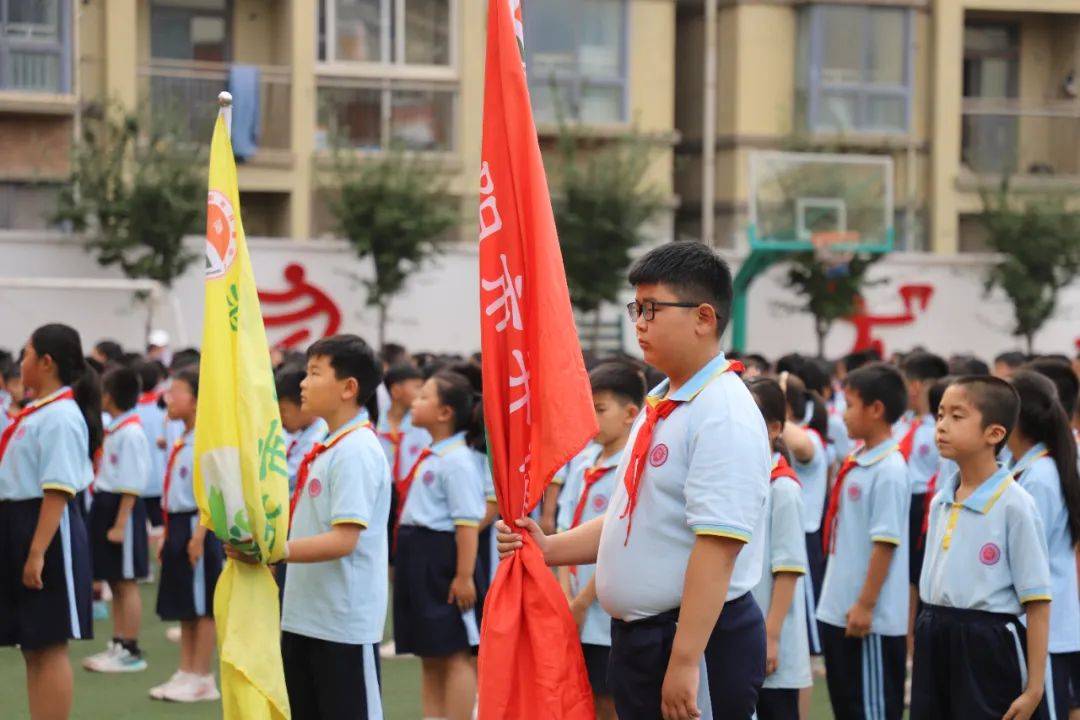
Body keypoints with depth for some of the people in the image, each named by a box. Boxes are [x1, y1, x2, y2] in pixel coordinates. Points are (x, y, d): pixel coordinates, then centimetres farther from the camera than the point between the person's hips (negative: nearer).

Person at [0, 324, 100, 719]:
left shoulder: (60, 416, -16)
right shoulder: (35, 413, 14)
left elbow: (58, 491, -22)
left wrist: (37, 552, -26)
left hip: (49, 532, -10)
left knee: (49, 647, -5)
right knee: (32, 649, 13)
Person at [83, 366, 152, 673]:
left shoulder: (130, 434, -17)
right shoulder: (114, 430, 11)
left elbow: (131, 486, -19)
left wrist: (120, 524, -21)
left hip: (122, 508, -9)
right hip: (105, 505, 9)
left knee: (126, 582, -3)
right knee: (115, 581, 14)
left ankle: (131, 651, 3)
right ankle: (118, 645, 21)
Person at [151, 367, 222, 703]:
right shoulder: (181, 443, 13)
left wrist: (198, 536, -23)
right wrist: (169, 535, 18)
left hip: (197, 527, -9)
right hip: (177, 526, 10)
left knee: (202, 607, -1)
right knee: (184, 608, 13)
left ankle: (203, 679, 5)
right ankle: (186, 673, 20)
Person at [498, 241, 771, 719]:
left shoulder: (725, 416, -17)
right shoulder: (659, 407, 13)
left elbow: (718, 546, -23)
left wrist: (685, 661, -26)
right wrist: (547, 549, 9)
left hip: (703, 638, -9)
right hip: (638, 638, 9)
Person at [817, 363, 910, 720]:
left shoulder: (889, 471, -16)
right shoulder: (856, 465, 10)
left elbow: (886, 543, -18)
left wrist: (865, 605, -19)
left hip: (872, 619, -9)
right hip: (837, 610, 9)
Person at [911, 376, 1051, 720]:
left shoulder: (1013, 504, -12)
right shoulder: (940, 502, 9)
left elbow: (1037, 603, -12)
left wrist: (1033, 687, -14)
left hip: (986, 647, -7)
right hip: (935, 643, 7)